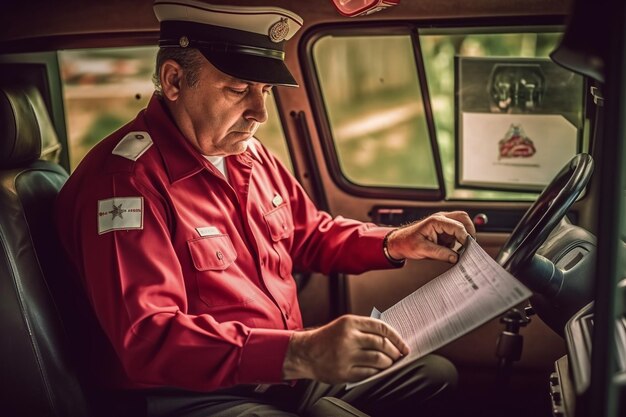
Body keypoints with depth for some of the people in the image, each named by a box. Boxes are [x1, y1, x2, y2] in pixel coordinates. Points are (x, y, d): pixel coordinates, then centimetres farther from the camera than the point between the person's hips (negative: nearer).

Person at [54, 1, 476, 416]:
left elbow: (311, 235, 22)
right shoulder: (125, 179, -22)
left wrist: (394, 243, 2)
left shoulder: (248, 152, 8)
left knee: (438, 374, 12)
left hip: (287, 371, 9)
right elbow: (147, 340, -30)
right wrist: (299, 354, -41)